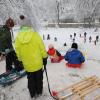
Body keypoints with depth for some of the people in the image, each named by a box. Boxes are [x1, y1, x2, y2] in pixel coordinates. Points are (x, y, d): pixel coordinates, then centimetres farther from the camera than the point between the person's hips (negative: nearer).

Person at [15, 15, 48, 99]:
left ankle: (33, 94, 32)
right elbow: (42, 48, -10)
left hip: (27, 64, 2)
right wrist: (45, 58, 3)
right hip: (37, 62, -2)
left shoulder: (18, 37, -9)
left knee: (30, 79, 19)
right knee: (39, 78, 20)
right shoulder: (35, 35, -17)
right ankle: (39, 92, 36)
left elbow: (18, 51, 0)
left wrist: (21, 60, 15)